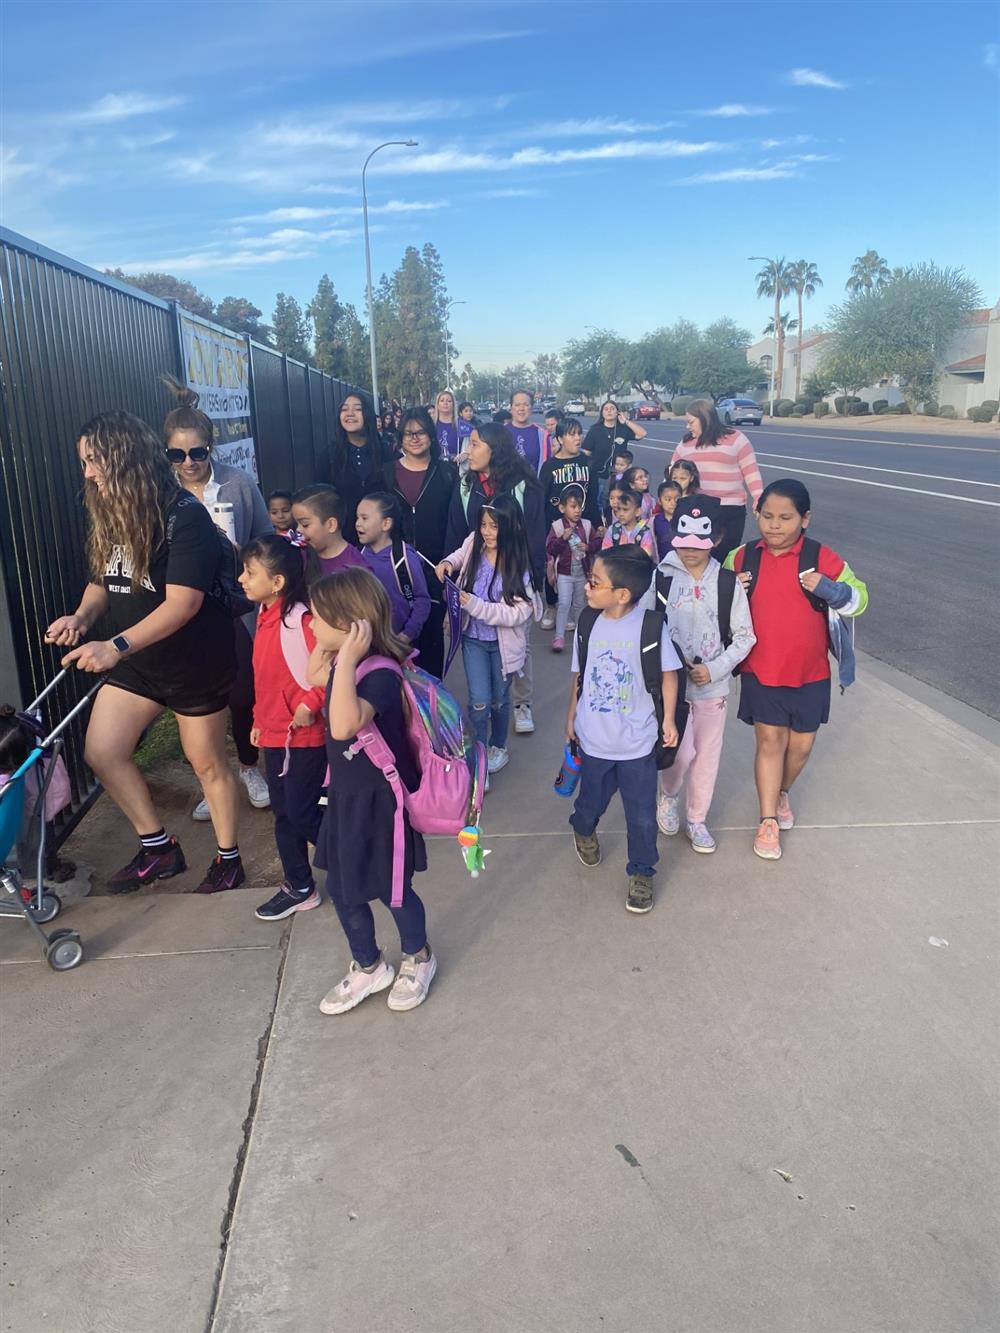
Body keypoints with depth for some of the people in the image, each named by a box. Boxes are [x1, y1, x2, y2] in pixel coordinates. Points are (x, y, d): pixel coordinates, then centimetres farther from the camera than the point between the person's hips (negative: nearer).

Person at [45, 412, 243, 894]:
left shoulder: (185, 516, -22)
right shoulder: (108, 518, 2)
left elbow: (183, 603, -29)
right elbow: (102, 582, 12)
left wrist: (115, 646, -38)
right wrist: (82, 617, -11)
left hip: (196, 663, -7)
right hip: (136, 662, 7)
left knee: (207, 762, 7)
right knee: (100, 753, 4)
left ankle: (229, 858, 28)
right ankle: (158, 848, 22)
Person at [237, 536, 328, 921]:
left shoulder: (302, 618, -22)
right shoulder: (265, 616, 6)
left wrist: (311, 704, -23)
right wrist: (260, 719, 19)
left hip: (304, 735, -9)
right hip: (274, 733, 9)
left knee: (301, 813, 1)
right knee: (283, 812, 15)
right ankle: (298, 888, 29)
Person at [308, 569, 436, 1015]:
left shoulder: (379, 673, -30)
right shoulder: (345, 664, -3)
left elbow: (345, 725, -46)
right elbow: (313, 676, 20)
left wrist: (347, 659, -44)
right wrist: (327, 645, 2)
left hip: (378, 802, -8)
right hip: (346, 796, 8)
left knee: (391, 890, 13)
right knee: (342, 889, 19)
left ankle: (419, 959, 41)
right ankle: (368, 968, 41)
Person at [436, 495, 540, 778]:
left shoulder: (519, 564, -20)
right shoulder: (474, 545, -10)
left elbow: (519, 612, -25)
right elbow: (461, 555, 16)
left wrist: (475, 605, -31)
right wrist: (448, 563, -7)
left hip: (502, 642, -2)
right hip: (473, 638, 2)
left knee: (499, 699, 17)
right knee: (479, 701, -4)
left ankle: (498, 747, 42)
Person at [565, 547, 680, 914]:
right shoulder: (588, 625, -6)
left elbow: (668, 673, -6)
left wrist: (668, 719, -5)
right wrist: (572, 717, 12)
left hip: (638, 743, -3)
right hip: (594, 741, 3)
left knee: (642, 816, 9)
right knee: (591, 803, 22)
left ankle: (641, 873, 34)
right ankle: (583, 829, 57)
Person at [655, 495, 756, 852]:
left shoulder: (727, 582, -5)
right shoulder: (660, 578, -9)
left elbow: (744, 636, -2)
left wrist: (715, 669, -13)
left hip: (714, 684, 2)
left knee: (708, 754, 12)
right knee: (682, 751, -7)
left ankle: (696, 819, 32)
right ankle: (668, 795, 27)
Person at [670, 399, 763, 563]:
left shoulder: (735, 438, 2)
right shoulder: (686, 442, 13)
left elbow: (751, 472, 1)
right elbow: (672, 474, 17)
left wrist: (758, 502, -6)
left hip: (730, 510, -3)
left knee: (724, 558, -4)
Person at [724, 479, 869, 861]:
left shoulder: (821, 558, -8)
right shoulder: (741, 558, -4)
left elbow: (859, 599, -3)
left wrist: (826, 588, -23)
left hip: (810, 673, 1)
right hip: (760, 671, 0)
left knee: (801, 745, 12)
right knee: (770, 741, 2)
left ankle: (782, 792, 41)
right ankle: (768, 820, 12)